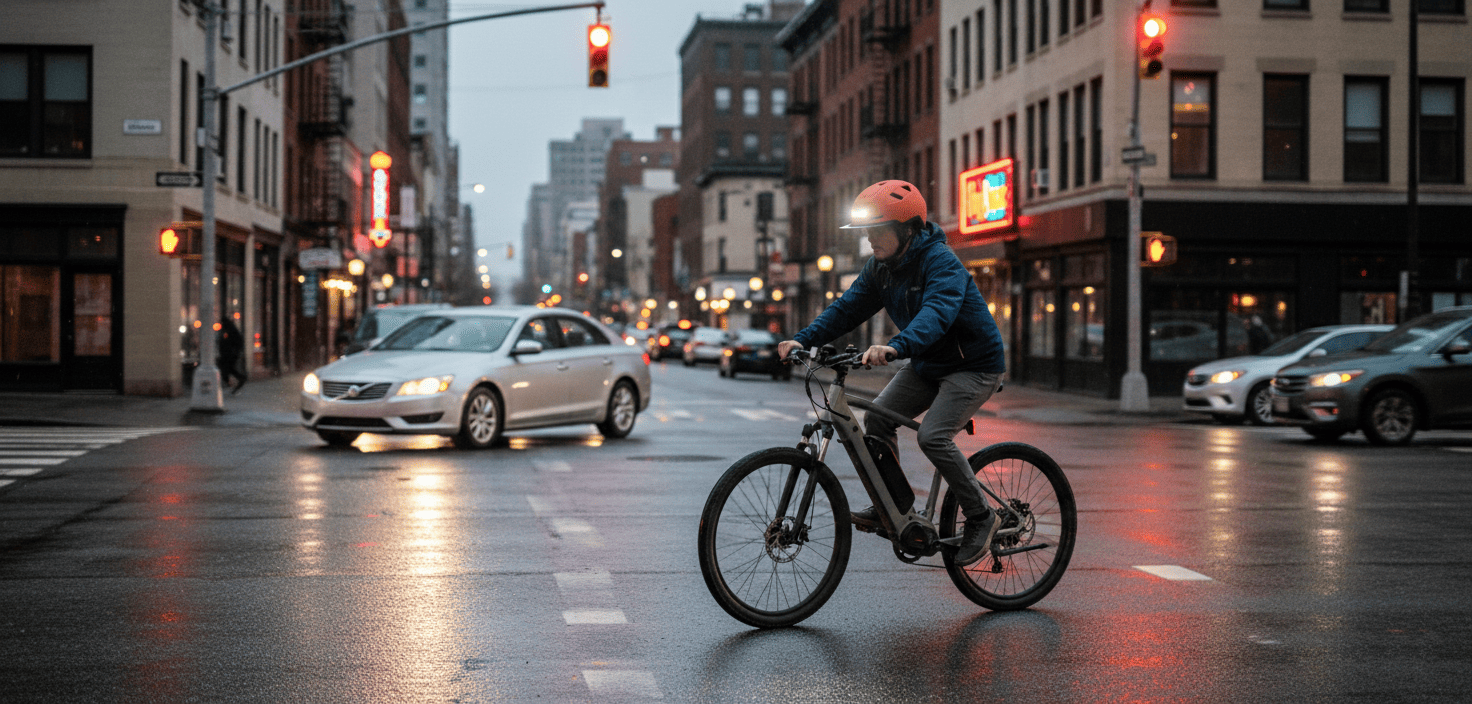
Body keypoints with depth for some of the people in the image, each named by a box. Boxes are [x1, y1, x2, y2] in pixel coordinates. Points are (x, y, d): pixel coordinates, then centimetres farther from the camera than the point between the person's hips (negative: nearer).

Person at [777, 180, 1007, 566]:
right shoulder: (880, 267, -1)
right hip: (927, 364, 8)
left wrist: (896, 346, -62)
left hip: (974, 364, -8)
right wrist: (803, 339, -19)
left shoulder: (941, 261, -26)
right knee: (877, 418, -6)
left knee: (933, 436, -23)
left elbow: (937, 311, -44)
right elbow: (848, 307, -3)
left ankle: (980, 517, -5)